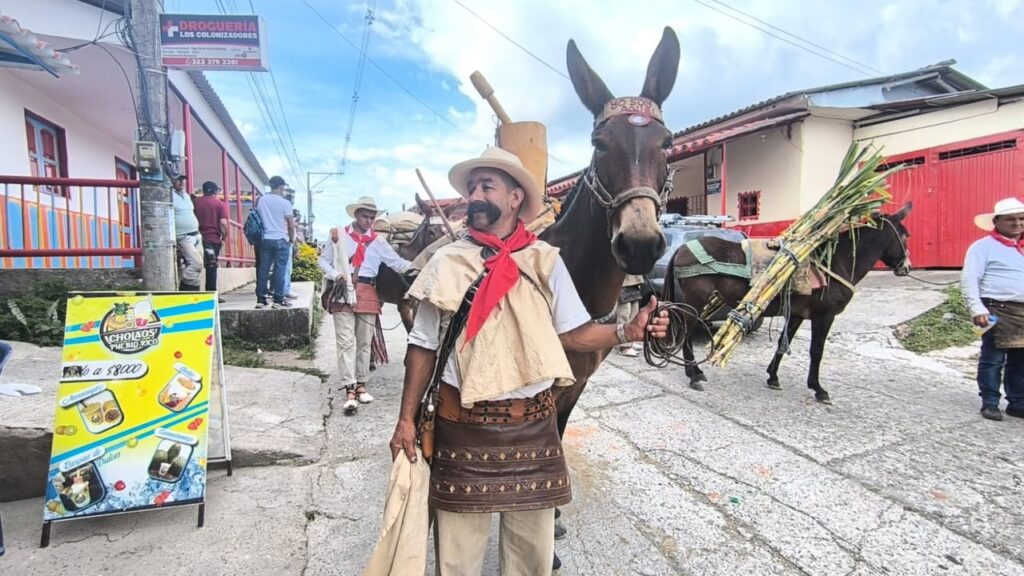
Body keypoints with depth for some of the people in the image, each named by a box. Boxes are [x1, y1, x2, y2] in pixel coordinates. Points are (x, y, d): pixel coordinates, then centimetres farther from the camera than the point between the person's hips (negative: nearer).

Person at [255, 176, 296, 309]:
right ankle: (278, 300, -2)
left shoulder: (261, 201, 7)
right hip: (280, 240, -5)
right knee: (279, 269, -2)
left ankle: (261, 299, 9)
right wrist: (291, 239, 9)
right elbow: (291, 225, -6)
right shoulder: (284, 203, -7)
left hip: (265, 240, 5)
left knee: (263, 269, 6)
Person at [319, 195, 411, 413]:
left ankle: (361, 385, 21)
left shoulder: (378, 241, 7)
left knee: (365, 342, 8)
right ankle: (349, 390, -6)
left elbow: (398, 263, 2)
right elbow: (323, 260, 11)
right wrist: (335, 274, -8)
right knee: (346, 341, -6)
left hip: (367, 293, 2)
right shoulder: (338, 235, 5)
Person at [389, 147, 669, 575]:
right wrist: (406, 418, 1)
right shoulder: (447, 262, -3)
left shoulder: (545, 260, -2)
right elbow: (423, 347, 2)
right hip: (462, 425, 0)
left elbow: (573, 334, 0)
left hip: (532, 424, 1)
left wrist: (626, 331, -17)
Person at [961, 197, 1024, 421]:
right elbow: (969, 280, -11)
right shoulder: (983, 246, -4)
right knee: (993, 359, -1)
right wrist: (977, 309, -19)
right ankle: (989, 403, 9)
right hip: (997, 311, -6)